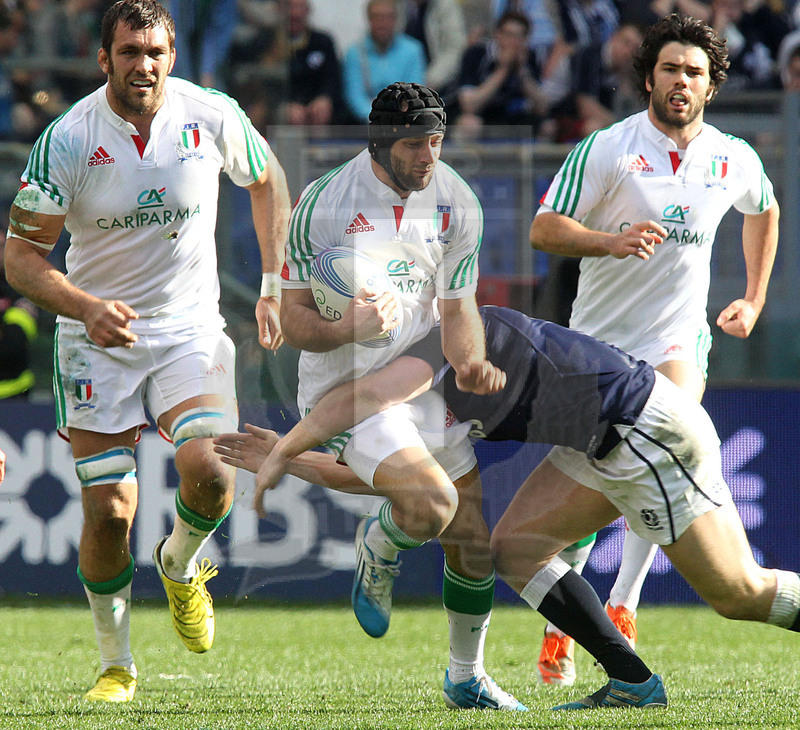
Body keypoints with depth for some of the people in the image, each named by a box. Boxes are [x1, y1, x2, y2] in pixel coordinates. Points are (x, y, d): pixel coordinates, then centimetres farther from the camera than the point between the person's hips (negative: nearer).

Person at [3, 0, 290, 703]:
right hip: (99, 337, -1)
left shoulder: (214, 116, -8)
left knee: (210, 473, -22)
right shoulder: (66, 140, -14)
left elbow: (266, 180, 14)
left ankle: (181, 566, 13)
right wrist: (86, 307, -26)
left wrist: (275, 285, 10)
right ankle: (117, 664, 15)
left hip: (190, 329, 1)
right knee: (109, 512, -6)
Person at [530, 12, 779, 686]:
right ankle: (558, 630, 18)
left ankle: (623, 607, -17)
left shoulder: (735, 160, 3)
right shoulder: (605, 149, -9)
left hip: (680, 340, 1)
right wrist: (613, 241, -27)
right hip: (598, 342, -1)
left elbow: (764, 212, 26)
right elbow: (544, 229, -11)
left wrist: (754, 300, 21)